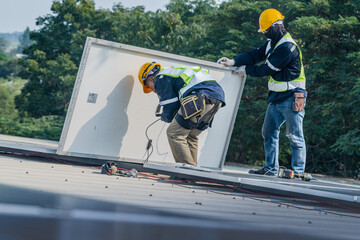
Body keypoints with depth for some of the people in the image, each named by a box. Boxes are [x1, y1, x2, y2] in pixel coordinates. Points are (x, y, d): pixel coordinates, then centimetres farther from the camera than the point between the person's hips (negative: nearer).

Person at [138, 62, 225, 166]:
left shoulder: (160, 79, 7)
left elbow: (170, 109, 3)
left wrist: (164, 117, 23)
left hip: (201, 97, -9)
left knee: (174, 133, -3)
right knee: (190, 136, 19)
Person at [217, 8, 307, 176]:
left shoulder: (287, 47, -19)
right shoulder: (273, 43, 12)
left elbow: (268, 69, -19)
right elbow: (256, 55, 8)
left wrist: (246, 71, -7)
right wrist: (233, 62, -5)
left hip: (291, 97, -10)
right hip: (277, 97, 10)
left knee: (294, 135, -5)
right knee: (269, 132, 12)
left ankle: (298, 171, 0)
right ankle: (271, 168, 20)